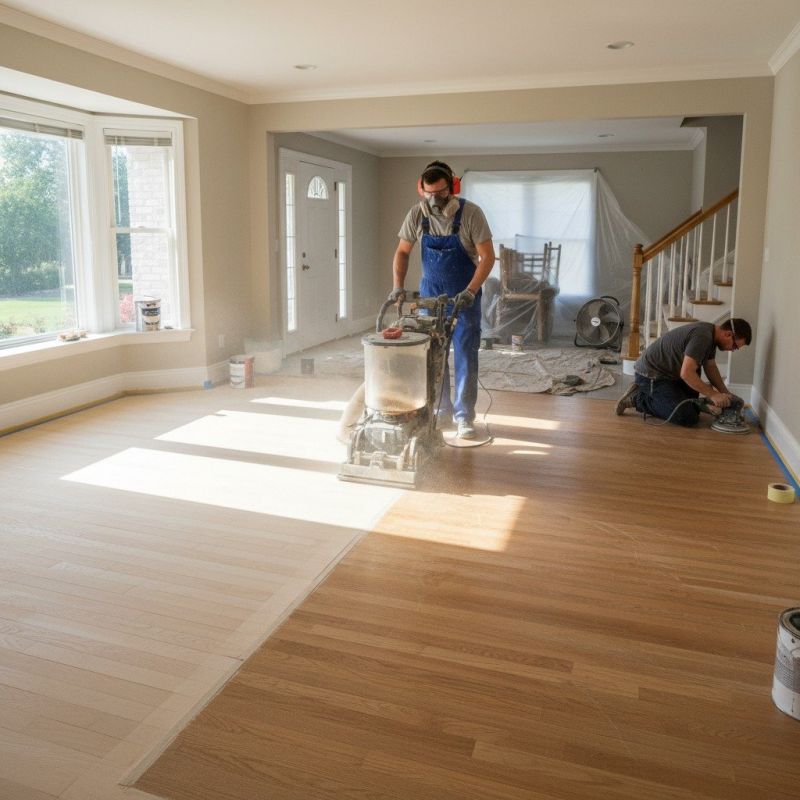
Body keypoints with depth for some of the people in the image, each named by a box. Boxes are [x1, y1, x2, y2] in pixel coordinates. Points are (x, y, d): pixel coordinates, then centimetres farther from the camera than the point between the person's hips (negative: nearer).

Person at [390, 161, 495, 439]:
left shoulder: (471, 213, -19)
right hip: (430, 291, 3)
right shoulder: (416, 215, -10)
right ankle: (439, 408, 20)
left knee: (465, 354, -4)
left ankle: (464, 416, 3)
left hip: (465, 293, -3)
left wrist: (470, 292, -27)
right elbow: (402, 252, 1)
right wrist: (398, 286, -11)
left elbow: (487, 256, -18)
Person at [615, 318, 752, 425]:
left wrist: (725, 393, 6)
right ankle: (637, 398, -7)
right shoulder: (702, 336, -25)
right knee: (688, 418, -17)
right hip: (650, 376, -10)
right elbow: (686, 373, -31)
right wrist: (713, 395, -24)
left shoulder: (711, 335, 6)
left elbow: (711, 367, 17)